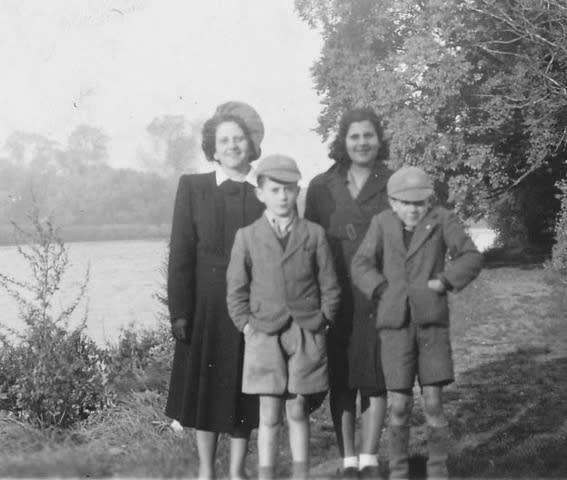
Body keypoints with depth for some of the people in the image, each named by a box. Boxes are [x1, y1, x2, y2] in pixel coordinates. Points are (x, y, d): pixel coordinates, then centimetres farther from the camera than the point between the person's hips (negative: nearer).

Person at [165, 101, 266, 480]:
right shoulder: (193, 187, 2)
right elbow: (180, 254, -2)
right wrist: (179, 311, -8)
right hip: (206, 306, 0)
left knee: (245, 390, 6)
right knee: (205, 389, 7)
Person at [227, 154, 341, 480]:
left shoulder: (314, 234, 5)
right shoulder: (247, 237, 4)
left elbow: (330, 286, 7)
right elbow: (237, 290, 6)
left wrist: (321, 322, 0)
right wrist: (247, 325, -2)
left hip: (307, 336, 0)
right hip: (264, 335, 0)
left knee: (298, 412, 6)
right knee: (269, 415, 1)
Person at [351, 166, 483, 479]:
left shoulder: (442, 220, 3)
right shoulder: (382, 223, 6)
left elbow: (471, 258, 2)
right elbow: (361, 266, 4)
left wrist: (444, 282, -10)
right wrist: (383, 291, -9)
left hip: (432, 321, -1)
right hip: (395, 324, 1)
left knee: (433, 403, -2)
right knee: (399, 405, 0)